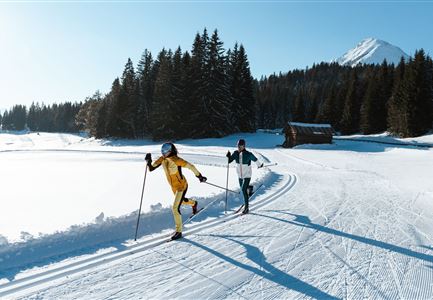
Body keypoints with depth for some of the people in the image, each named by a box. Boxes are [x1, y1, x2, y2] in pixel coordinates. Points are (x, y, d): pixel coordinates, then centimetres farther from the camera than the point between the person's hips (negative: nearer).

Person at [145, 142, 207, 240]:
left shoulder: (176, 160, -28)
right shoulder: (162, 159, -8)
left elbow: (190, 166, -21)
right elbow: (151, 168, -6)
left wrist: (199, 176, -13)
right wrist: (148, 162, -26)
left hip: (181, 186, -8)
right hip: (173, 186, 8)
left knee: (175, 208, -12)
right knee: (182, 201, 31)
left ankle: (179, 231, 1)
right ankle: (193, 203, 64)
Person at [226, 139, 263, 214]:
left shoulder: (248, 154, -19)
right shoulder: (236, 153, -8)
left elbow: (255, 159, -1)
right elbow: (229, 161, -5)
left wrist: (260, 165, 16)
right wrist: (228, 156, -26)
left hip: (247, 175, -5)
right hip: (240, 175, 5)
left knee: (244, 190, -14)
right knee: (242, 188, 21)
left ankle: (246, 207, -5)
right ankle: (249, 188, 56)